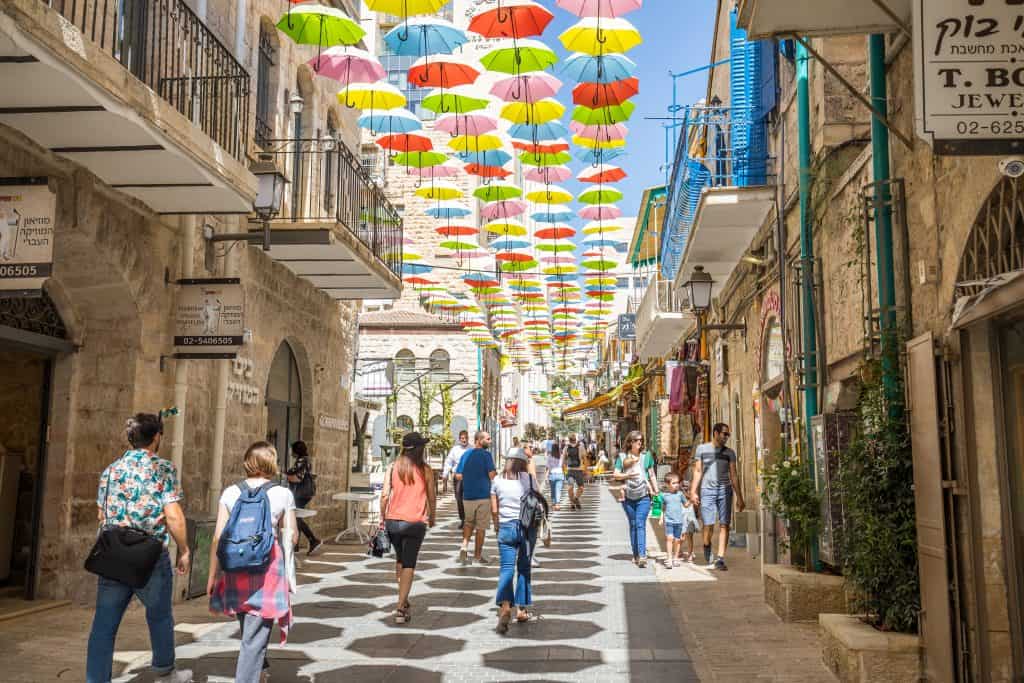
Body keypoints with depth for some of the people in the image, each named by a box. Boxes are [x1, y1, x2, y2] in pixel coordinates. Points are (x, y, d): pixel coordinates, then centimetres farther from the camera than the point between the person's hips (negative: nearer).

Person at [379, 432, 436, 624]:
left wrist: (382, 518, 5)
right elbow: (432, 497, 3)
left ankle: (404, 601, 29)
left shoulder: (393, 467, -1)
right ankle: (400, 609, -2)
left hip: (393, 520, 3)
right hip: (415, 522, -3)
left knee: (400, 559, 22)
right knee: (409, 565, 3)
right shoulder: (425, 470, -4)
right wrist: (431, 517, 18)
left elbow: (385, 495, -5)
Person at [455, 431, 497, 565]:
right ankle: (478, 555, 14)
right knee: (481, 526, 7)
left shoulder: (465, 454, 6)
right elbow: (492, 475, -17)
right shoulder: (486, 455, -11)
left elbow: (458, 476, 6)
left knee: (469, 522, 23)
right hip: (483, 495, -5)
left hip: (467, 495, 5)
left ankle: (464, 545, 2)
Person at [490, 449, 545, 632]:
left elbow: (494, 509, 4)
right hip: (528, 527, 0)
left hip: (506, 527, 0)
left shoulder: (497, 480, 3)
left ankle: (505, 606, -24)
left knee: (507, 568, -2)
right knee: (524, 568, 13)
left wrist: (496, 526, 20)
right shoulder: (529, 478, -1)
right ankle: (521, 609, 18)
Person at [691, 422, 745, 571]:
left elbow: (733, 476, 11)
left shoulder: (729, 452, 12)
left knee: (724, 524, -6)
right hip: (707, 490, -1)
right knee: (708, 525, -6)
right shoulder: (702, 449, 9)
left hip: (724, 490, 2)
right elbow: (698, 471, 10)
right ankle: (707, 548, 23)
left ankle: (720, 558, -3)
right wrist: (693, 491, 1)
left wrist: (739, 497, 7)